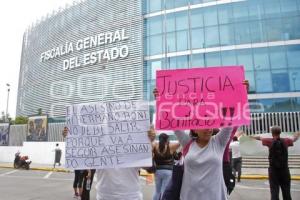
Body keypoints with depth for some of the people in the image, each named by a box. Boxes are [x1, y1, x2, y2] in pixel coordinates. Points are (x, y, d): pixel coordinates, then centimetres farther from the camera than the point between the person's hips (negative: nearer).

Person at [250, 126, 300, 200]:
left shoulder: (270, 141, -5)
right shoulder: (285, 141, -1)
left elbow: (260, 138, 14)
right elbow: (294, 139, 21)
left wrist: (253, 137, 36)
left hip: (273, 170, -2)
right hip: (284, 170, 2)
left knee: (274, 192, 1)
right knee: (286, 192, 11)